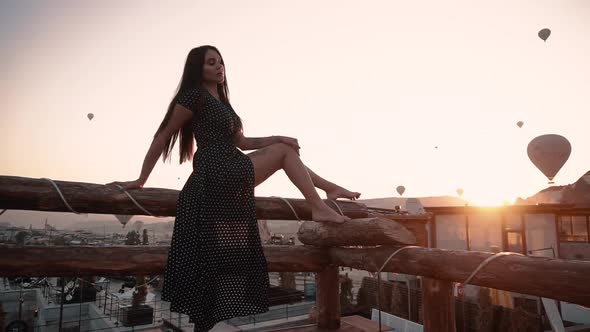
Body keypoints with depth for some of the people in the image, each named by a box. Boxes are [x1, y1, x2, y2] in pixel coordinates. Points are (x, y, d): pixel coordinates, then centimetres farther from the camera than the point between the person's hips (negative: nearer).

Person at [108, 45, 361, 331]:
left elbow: (241, 142, 21)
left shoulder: (221, 102, 24)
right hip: (218, 172, -9)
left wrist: (276, 138, 7)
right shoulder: (194, 95, -3)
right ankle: (321, 208, -3)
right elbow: (162, 138, -3)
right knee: (285, 150, -4)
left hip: (230, 175, 9)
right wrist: (141, 180, -4)